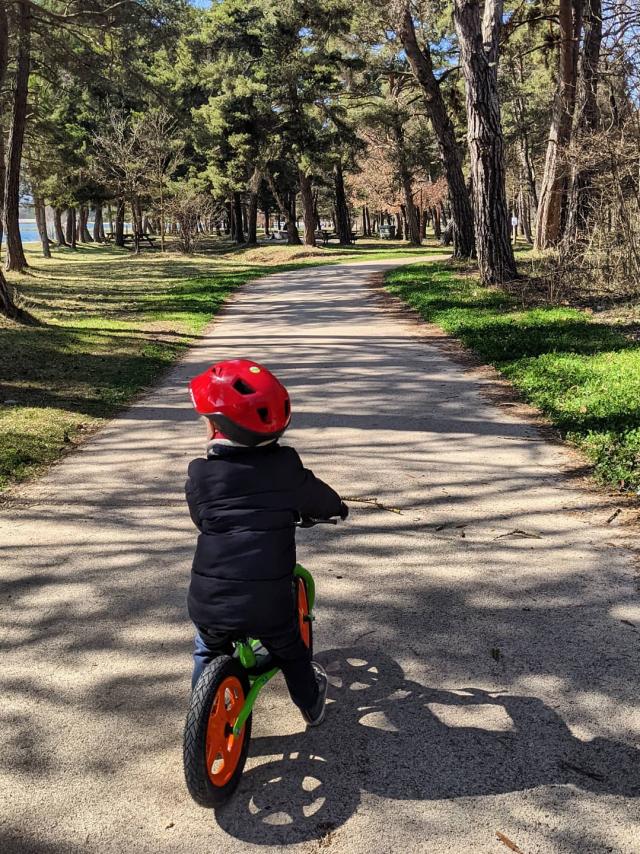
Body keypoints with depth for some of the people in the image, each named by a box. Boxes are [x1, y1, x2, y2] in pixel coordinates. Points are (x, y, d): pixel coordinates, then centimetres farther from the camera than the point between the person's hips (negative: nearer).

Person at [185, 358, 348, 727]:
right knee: (289, 650, 29)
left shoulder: (200, 473, -3)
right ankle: (312, 703, 50)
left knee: (209, 650, 32)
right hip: (269, 605, 0)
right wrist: (338, 507, 36)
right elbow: (320, 499, 13)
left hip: (210, 603, 0)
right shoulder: (286, 467, -3)